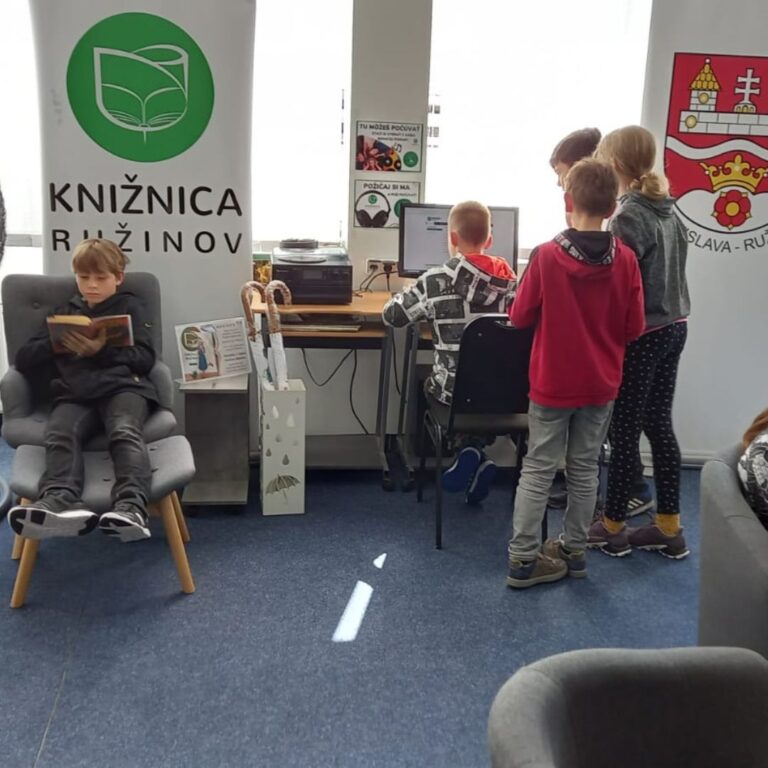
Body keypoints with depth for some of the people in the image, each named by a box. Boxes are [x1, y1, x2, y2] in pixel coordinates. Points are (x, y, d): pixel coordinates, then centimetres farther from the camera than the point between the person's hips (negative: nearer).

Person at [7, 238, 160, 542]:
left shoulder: (130, 307, 21)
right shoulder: (66, 313, 32)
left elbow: (145, 359, 8)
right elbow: (23, 360, 25)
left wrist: (103, 351, -7)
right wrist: (57, 344, 5)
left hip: (123, 386, -2)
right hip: (74, 394, 3)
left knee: (124, 432, -35)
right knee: (59, 434, -32)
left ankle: (131, 507, -56)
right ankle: (60, 502, -58)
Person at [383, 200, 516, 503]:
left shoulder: (437, 280, -12)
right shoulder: (509, 279, 0)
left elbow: (391, 315, -2)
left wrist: (428, 310, 18)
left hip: (455, 388, -3)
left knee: (430, 384, 30)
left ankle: (469, 453, 14)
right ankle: (475, 450, 21)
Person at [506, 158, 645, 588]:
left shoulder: (547, 256, -15)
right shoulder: (626, 259, -8)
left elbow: (520, 317, -7)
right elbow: (634, 328, -2)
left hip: (552, 383, -2)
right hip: (601, 384, 2)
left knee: (538, 470, 6)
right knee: (585, 468, 15)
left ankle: (524, 558, 9)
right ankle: (574, 551, 25)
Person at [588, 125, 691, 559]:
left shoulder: (628, 216, -18)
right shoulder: (669, 209, 7)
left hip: (641, 334, -8)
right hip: (673, 327, 8)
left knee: (624, 431, 3)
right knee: (659, 425, 14)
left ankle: (613, 528, 16)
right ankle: (669, 528, 22)